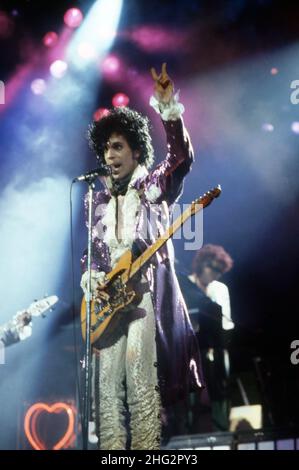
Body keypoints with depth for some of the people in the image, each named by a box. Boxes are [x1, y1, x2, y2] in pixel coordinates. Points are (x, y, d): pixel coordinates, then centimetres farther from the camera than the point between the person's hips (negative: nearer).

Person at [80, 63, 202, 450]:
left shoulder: (155, 185, 8)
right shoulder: (99, 201, 20)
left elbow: (181, 159, -11)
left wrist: (168, 108, -24)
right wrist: (90, 277, 0)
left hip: (147, 292, -5)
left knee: (143, 382, -14)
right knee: (108, 386, -2)